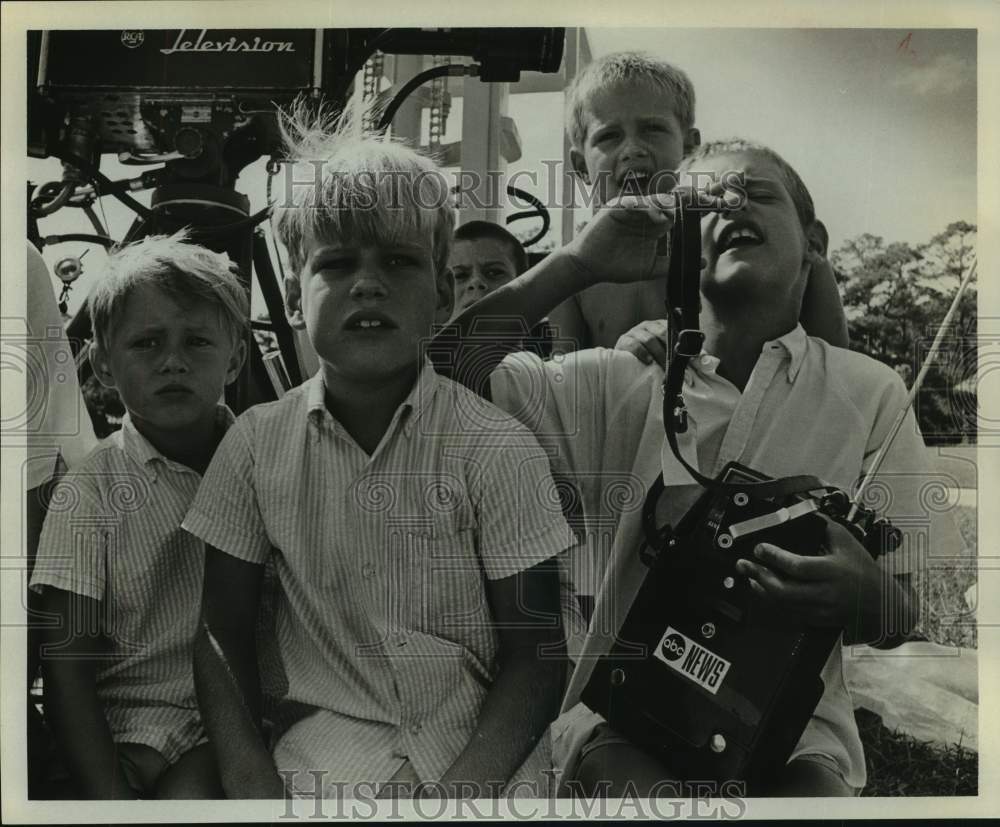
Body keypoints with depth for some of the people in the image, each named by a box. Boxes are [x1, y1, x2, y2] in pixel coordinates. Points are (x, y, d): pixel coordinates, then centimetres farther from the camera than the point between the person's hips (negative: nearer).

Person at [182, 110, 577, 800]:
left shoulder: (498, 448, -10)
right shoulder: (257, 441, -3)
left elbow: (535, 656, -7)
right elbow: (222, 633, 4)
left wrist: (458, 794, -19)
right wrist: (253, 781, -9)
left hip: (481, 749, -1)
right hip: (328, 743, 2)